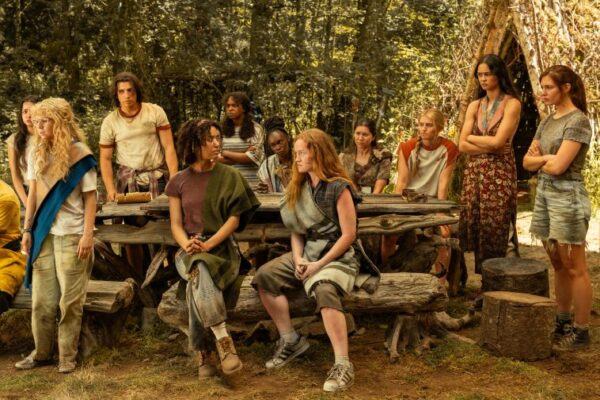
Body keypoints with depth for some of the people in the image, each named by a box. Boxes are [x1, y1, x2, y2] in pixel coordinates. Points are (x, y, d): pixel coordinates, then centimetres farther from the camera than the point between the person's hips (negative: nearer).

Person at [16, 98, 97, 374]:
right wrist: (27, 229, 8)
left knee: (70, 300, 1)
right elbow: (33, 193, 11)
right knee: (41, 298, 8)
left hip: (71, 234, -5)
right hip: (43, 233, 5)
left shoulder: (79, 155, -8)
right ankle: (41, 352, 21)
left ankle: (67, 356, 11)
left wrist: (88, 234, -13)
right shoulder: (37, 154, 7)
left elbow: (90, 197, -7)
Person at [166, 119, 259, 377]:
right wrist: (187, 245, -16)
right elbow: (176, 224, 6)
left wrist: (208, 244, -17)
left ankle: (203, 352, -25)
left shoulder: (229, 176, 4)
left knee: (199, 279, -33)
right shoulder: (178, 182, 9)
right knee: (200, 273, -35)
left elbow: (235, 219, -3)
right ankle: (224, 341, -37)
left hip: (221, 247, -1)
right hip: (190, 251, 1)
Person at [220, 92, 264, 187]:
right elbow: (217, 158, 1)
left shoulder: (255, 129, 1)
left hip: (250, 183, -2)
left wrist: (226, 153, -1)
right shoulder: (222, 130, 8)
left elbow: (252, 157, -7)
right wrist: (242, 156, -9)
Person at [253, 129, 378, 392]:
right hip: (307, 253, 7)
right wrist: (297, 258, -5)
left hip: (338, 256, -7)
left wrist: (319, 264, -18)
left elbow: (348, 235, -15)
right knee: (265, 276, -15)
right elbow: (296, 230, 13)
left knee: (324, 291, -37)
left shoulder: (339, 188, -13)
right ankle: (290, 340, -3)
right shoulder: (299, 187, 10)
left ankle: (343, 365, -33)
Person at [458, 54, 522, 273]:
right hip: (474, 173, 5)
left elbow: (498, 141, -14)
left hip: (500, 174, -5)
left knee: (497, 230, -5)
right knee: (475, 227, 3)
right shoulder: (474, 106, 12)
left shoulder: (512, 104, -3)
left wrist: (473, 138, 1)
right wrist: (491, 147, -8)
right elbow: (462, 145, 3)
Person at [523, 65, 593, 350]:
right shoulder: (547, 121, 13)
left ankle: (581, 331, 6)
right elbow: (527, 162, 13)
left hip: (567, 196, -8)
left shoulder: (578, 121, -11)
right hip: (544, 193, 8)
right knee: (557, 265, 14)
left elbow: (557, 166, -18)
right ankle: (562, 323, 23)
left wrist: (538, 159, 1)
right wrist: (545, 158, -6)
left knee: (574, 268, -1)